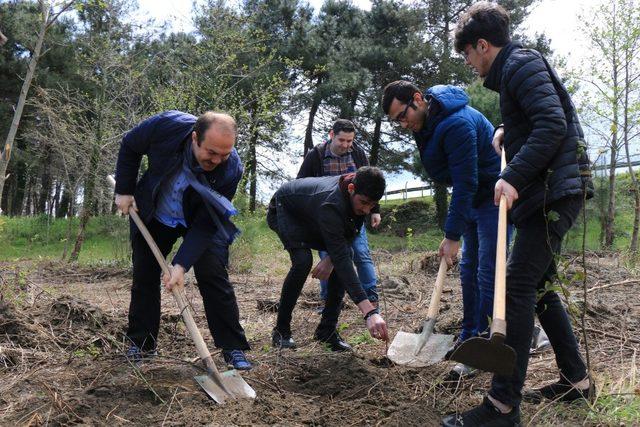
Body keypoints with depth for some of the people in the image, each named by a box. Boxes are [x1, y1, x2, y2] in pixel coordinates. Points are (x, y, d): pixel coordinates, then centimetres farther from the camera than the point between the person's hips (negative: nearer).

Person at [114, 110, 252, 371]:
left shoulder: (231, 169, -33)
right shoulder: (167, 126, -33)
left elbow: (205, 224, -27)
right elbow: (130, 146, -9)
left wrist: (181, 264, -34)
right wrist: (124, 190, -9)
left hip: (199, 221, -2)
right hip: (153, 214, 2)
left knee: (213, 276, -12)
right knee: (144, 276, 5)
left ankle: (234, 348, -2)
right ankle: (141, 344, 21)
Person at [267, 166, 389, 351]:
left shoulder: (361, 195, -23)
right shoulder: (331, 204, -45)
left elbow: (349, 234, -6)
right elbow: (341, 259, -50)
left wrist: (330, 259, -26)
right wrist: (370, 312, -56)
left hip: (310, 216, 7)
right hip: (283, 210, -7)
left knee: (346, 254, -12)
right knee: (303, 260, -30)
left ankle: (327, 329, -4)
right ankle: (281, 330, -11)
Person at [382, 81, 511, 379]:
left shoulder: (458, 124, -29)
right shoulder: (426, 122, 2)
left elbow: (465, 183, -29)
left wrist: (452, 236, -25)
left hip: (494, 197, -10)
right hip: (471, 198, 10)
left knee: (488, 274, -10)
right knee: (469, 270, 14)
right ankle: (469, 338, 26)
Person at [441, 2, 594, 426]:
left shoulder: (521, 64, -10)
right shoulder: (515, 67, 21)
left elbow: (553, 124, -23)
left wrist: (513, 177, -28)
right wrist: (509, 130, 20)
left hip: (554, 192, -11)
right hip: (548, 192, 11)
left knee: (518, 286, -15)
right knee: (539, 286, 15)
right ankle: (577, 380, 25)